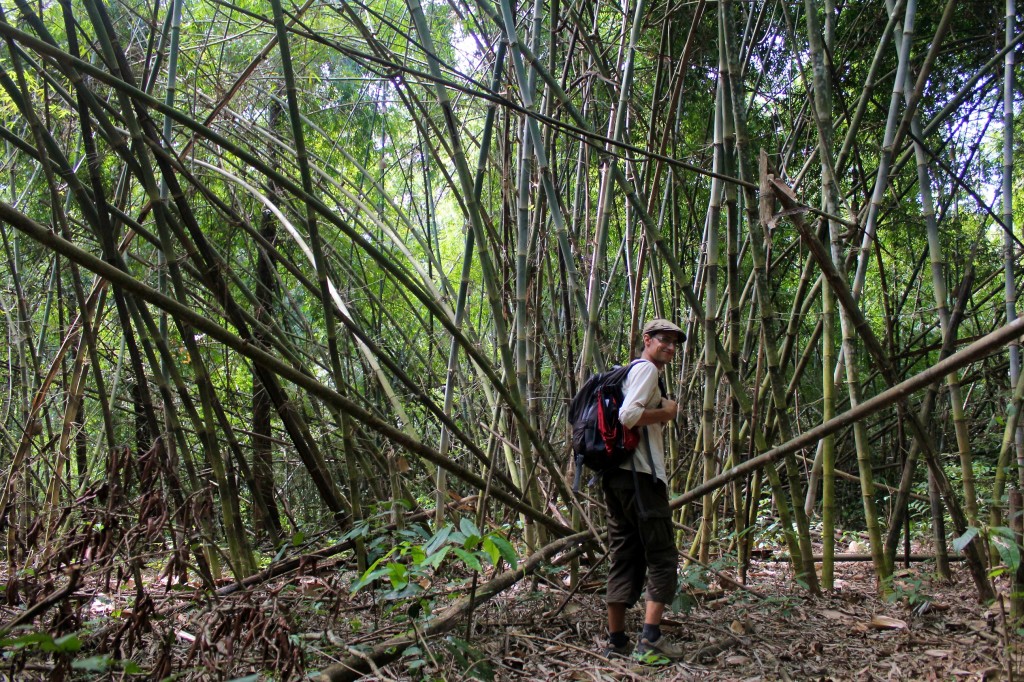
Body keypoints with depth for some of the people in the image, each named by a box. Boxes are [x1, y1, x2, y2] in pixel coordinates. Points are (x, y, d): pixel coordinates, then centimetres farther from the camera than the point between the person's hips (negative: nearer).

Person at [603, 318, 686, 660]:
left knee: (624, 558, 10)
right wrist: (665, 413, -8)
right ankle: (651, 638, -8)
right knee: (662, 558, -3)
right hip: (640, 476, -9)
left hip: (616, 475, 9)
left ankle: (616, 641, 12)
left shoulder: (630, 372, 23)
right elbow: (628, 415, -21)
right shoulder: (646, 369, -7)